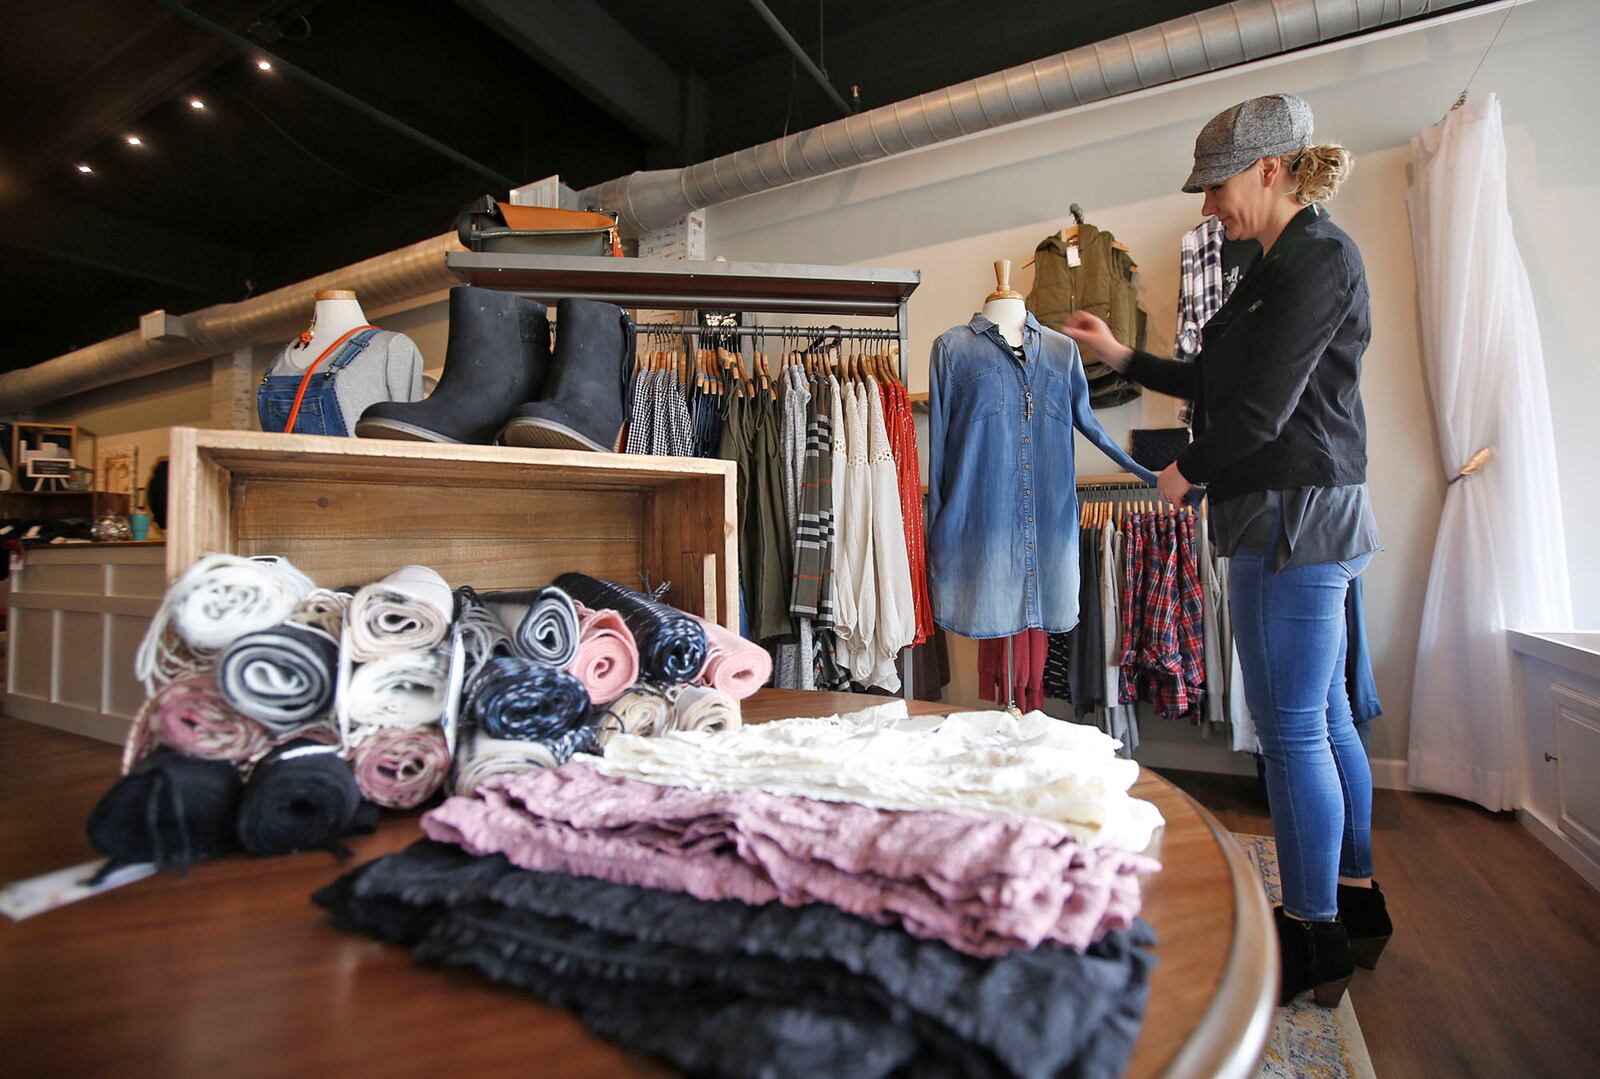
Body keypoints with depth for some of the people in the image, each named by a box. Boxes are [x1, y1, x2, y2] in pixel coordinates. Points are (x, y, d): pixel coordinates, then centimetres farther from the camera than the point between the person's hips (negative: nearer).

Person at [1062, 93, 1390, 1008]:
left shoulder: (1318, 257, -12)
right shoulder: (1284, 264, 18)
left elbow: (1260, 410, -18)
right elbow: (1220, 382, 22)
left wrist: (1188, 471, -2)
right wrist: (1123, 357, 25)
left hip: (1296, 518, -10)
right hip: (1305, 519, 10)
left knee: (1291, 730, -2)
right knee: (1324, 719, 17)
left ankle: (1314, 936, 14)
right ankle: (1355, 902, 33)